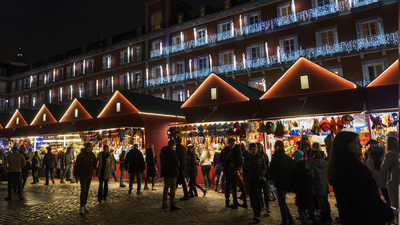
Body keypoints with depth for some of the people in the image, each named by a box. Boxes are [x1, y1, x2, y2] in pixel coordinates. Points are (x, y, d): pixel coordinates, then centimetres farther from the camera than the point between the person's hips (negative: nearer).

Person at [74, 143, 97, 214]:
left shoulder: (92, 154, -2)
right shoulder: (80, 155, -18)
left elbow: (95, 161, 19)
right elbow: (76, 166, -14)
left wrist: (94, 168, 17)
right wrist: (76, 176, -13)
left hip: (89, 175, 5)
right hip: (83, 175, -5)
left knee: (87, 190, 11)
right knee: (83, 190, -7)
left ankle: (84, 205, 22)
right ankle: (82, 207, 3)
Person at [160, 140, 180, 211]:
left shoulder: (162, 152, 8)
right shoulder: (172, 152, -18)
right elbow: (176, 164, -20)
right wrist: (178, 163, 1)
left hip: (165, 173, 8)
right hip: (172, 173, -7)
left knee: (166, 188, 18)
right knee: (172, 189, 1)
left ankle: (164, 204, 25)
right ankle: (172, 205, 5)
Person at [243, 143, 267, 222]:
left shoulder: (260, 157, 2)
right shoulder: (247, 158, 4)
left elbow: (264, 168, 6)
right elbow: (244, 170, 7)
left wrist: (261, 175, -10)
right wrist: (245, 180, 2)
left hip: (258, 180, -2)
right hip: (250, 180, 2)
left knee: (257, 197, -10)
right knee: (252, 197, 7)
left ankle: (257, 215, -6)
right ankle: (255, 212, 21)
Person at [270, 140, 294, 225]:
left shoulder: (275, 158, -14)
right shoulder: (288, 158, 6)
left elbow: (273, 171, -16)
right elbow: (292, 171, 9)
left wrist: (274, 180, 2)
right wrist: (290, 181, 16)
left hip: (280, 183, -7)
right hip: (287, 183, 7)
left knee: (282, 203, 3)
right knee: (283, 202, 20)